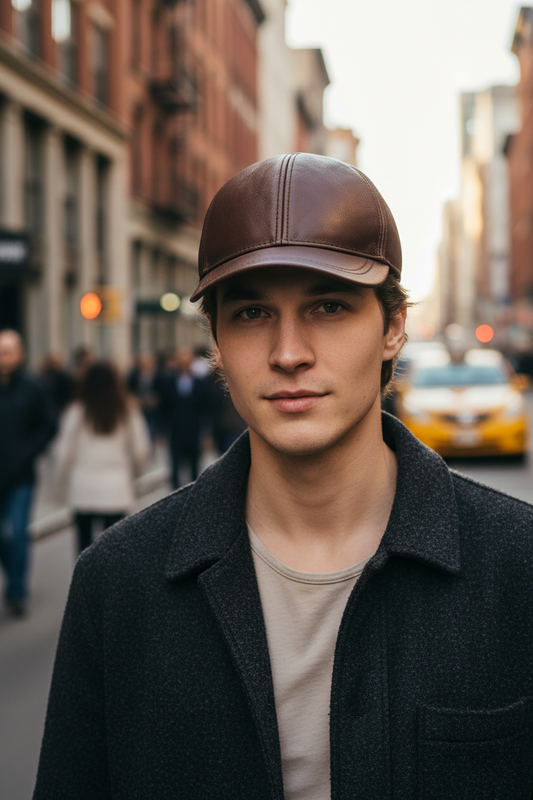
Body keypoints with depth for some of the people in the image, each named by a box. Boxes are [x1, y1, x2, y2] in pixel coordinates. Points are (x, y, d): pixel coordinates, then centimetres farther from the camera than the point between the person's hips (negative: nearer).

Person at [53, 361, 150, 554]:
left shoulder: (77, 413, -2)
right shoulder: (128, 412, 1)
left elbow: (65, 452, 0)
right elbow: (140, 449, 5)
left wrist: (61, 483, 12)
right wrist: (134, 470, 25)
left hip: (83, 489, 0)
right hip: (116, 489, 0)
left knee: (84, 540, 8)